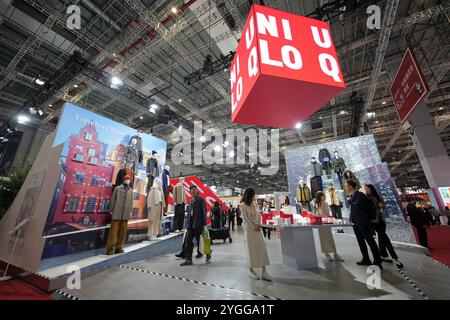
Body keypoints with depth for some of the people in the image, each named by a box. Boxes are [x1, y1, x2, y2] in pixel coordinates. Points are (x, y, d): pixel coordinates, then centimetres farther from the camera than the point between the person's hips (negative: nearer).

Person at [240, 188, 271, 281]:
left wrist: (259, 224, -7)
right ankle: (251, 270, 19)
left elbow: (259, 215, 9)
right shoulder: (243, 205, -7)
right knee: (251, 249, 3)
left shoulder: (255, 204, 10)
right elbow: (245, 218, -11)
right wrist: (253, 227, -13)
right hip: (249, 229, -5)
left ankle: (264, 271, 10)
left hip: (257, 228, 5)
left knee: (262, 248, 3)